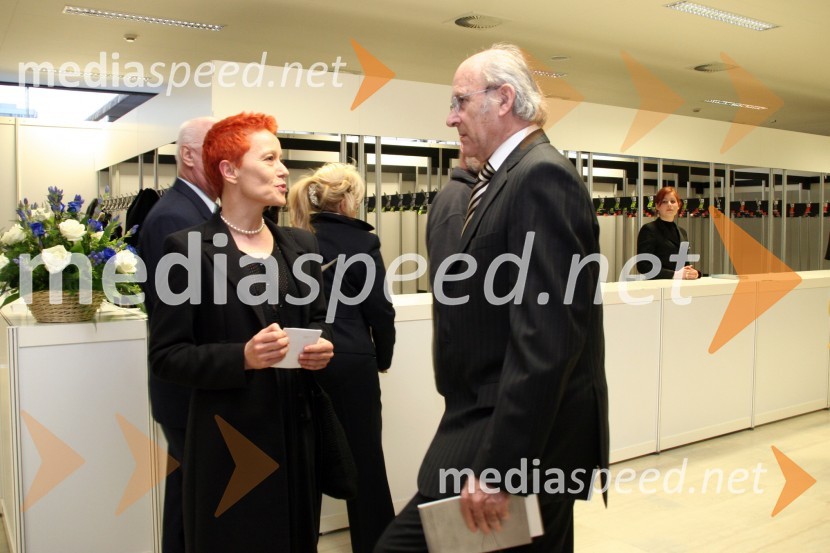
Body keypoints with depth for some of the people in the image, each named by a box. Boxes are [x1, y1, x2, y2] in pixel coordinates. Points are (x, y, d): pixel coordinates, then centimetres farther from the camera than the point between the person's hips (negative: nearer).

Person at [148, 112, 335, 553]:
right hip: (228, 437, -5)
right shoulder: (188, 248, -9)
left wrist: (323, 348, -6)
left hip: (296, 428, 5)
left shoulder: (301, 245, 8)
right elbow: (166, 355, -11)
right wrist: (241, 357, -24)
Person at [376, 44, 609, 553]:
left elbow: (545, 341, -24)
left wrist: (497, 466, -25)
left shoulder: (542, 176, -16)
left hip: (518, 438, -10)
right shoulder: (510, 178, 15)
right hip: (497, 425, 10)